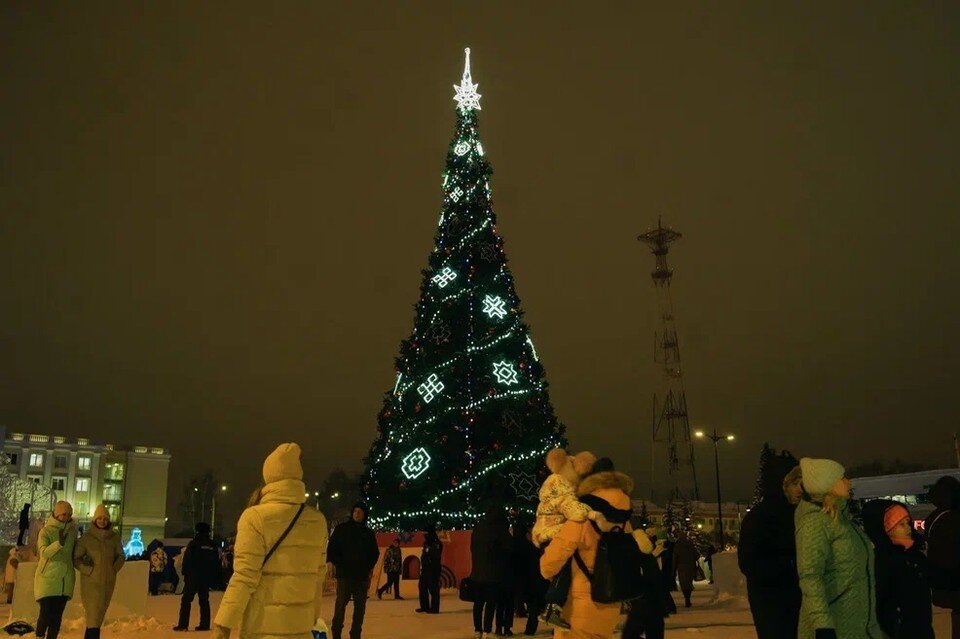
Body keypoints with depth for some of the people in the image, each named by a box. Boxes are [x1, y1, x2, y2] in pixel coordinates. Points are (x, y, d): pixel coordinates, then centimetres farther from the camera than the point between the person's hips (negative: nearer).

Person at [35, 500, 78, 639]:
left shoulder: (73, 530, 8)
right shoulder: (46, 531, -6)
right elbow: (44, 552, -22)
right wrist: (59, 543, -36)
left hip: (66, 579, 4)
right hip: (47, 578, -4)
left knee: (57, 616, 5)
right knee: (46, 614, -5)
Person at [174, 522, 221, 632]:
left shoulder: (193, 543, -6)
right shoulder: (212, 545, 8)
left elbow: (187, 560, -10)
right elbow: (217, 563, 11)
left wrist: (185, 573, -1)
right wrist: (215, 579, 16)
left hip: (193, 577, -4)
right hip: (207, 578, 5)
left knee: (186, 600, 0)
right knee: (204, 600, 9)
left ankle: (183, 624, -6)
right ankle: (205, 624, 7)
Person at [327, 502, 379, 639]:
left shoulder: (369, 533, 11)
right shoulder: (341, 529, 4)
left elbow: (375, 553, 17)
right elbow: (332, 548, 2)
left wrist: (370, 568, 4)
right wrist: (338, 564, -7)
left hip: (362, 576, 3)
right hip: (344, 574, -3)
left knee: (360, 607, 4)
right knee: (340, 605, -7)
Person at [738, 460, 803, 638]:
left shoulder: (794, 514, 10)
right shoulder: (758, 516, -11)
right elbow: (749, 565, -16)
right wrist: (791, 564, -22)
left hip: (795, 601, 6)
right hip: (770, 603, -6)